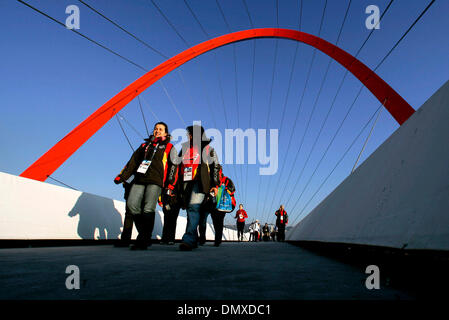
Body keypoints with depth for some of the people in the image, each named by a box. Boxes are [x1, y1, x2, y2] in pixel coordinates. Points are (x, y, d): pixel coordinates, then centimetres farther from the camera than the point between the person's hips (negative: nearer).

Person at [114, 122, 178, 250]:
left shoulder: (169, 147, 15)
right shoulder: (145, 145, 27)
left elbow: (173, 166, 7)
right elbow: (133, 161, 24)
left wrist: (170, 184, -5)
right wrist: (122, 176, 13)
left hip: (155, 181, -4)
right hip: (139, 179, 5)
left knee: (148, 209, -17)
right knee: (131, 205, -10)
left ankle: (143, 241, -13)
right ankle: (144, 234, 4)